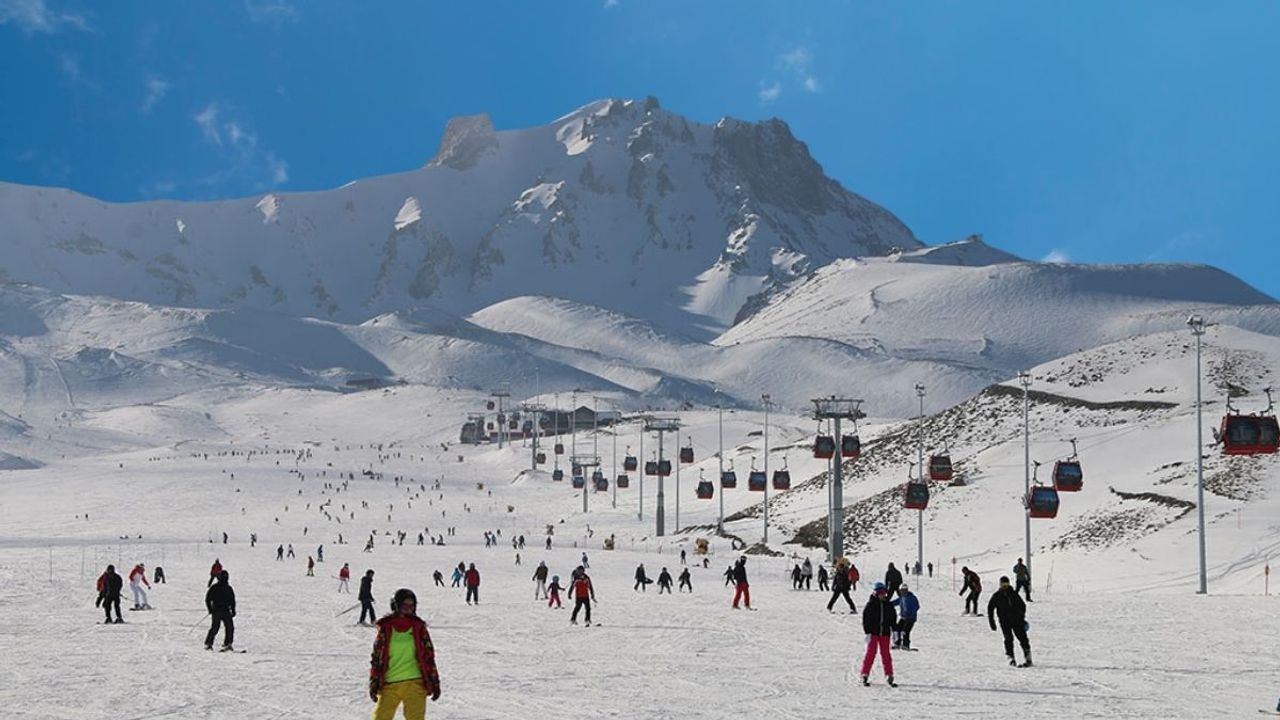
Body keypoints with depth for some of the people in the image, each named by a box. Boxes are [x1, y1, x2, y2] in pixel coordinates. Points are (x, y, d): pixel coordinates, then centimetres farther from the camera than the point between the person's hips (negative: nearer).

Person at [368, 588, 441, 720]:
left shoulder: (418, 627, 6)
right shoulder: (386, 627, 4)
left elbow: (429, 655, 9)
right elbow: (376, 656, 7)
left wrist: (435, 683, 6)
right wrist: (373, 683, 3)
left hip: (414, 683, 0)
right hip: (389, 684, 0)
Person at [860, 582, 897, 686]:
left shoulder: (888, 605, 8)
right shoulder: (870, 604, -5)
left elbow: (893, 618, 16)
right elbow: (866, 619, -6)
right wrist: (868, 632, -12)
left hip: (885, 633, 4)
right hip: (873, 633, -4)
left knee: (886, 654, 6)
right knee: (871, 653, -5)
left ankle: (889, 676, 10)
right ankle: (865, 675, -1)